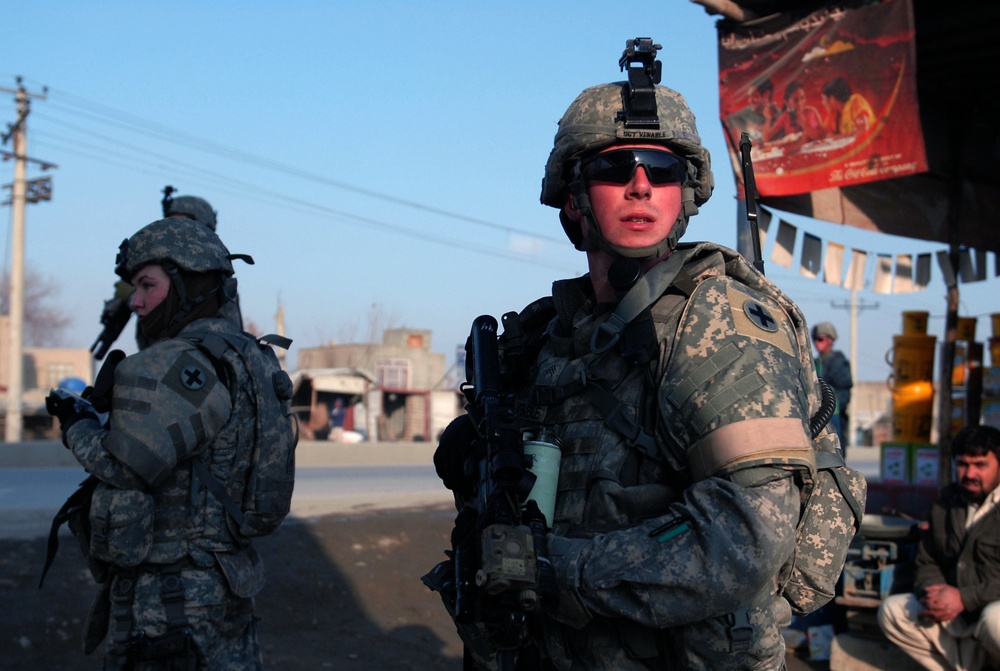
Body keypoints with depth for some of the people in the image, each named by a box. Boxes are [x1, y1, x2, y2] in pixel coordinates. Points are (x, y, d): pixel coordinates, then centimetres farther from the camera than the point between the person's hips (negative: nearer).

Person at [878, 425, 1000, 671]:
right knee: (891, 610, -5)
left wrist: (964, 598, -22)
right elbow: (927, 562, 17)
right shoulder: (947, 501, 14)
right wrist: (934, 594, -5)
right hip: (958, 621, 7)